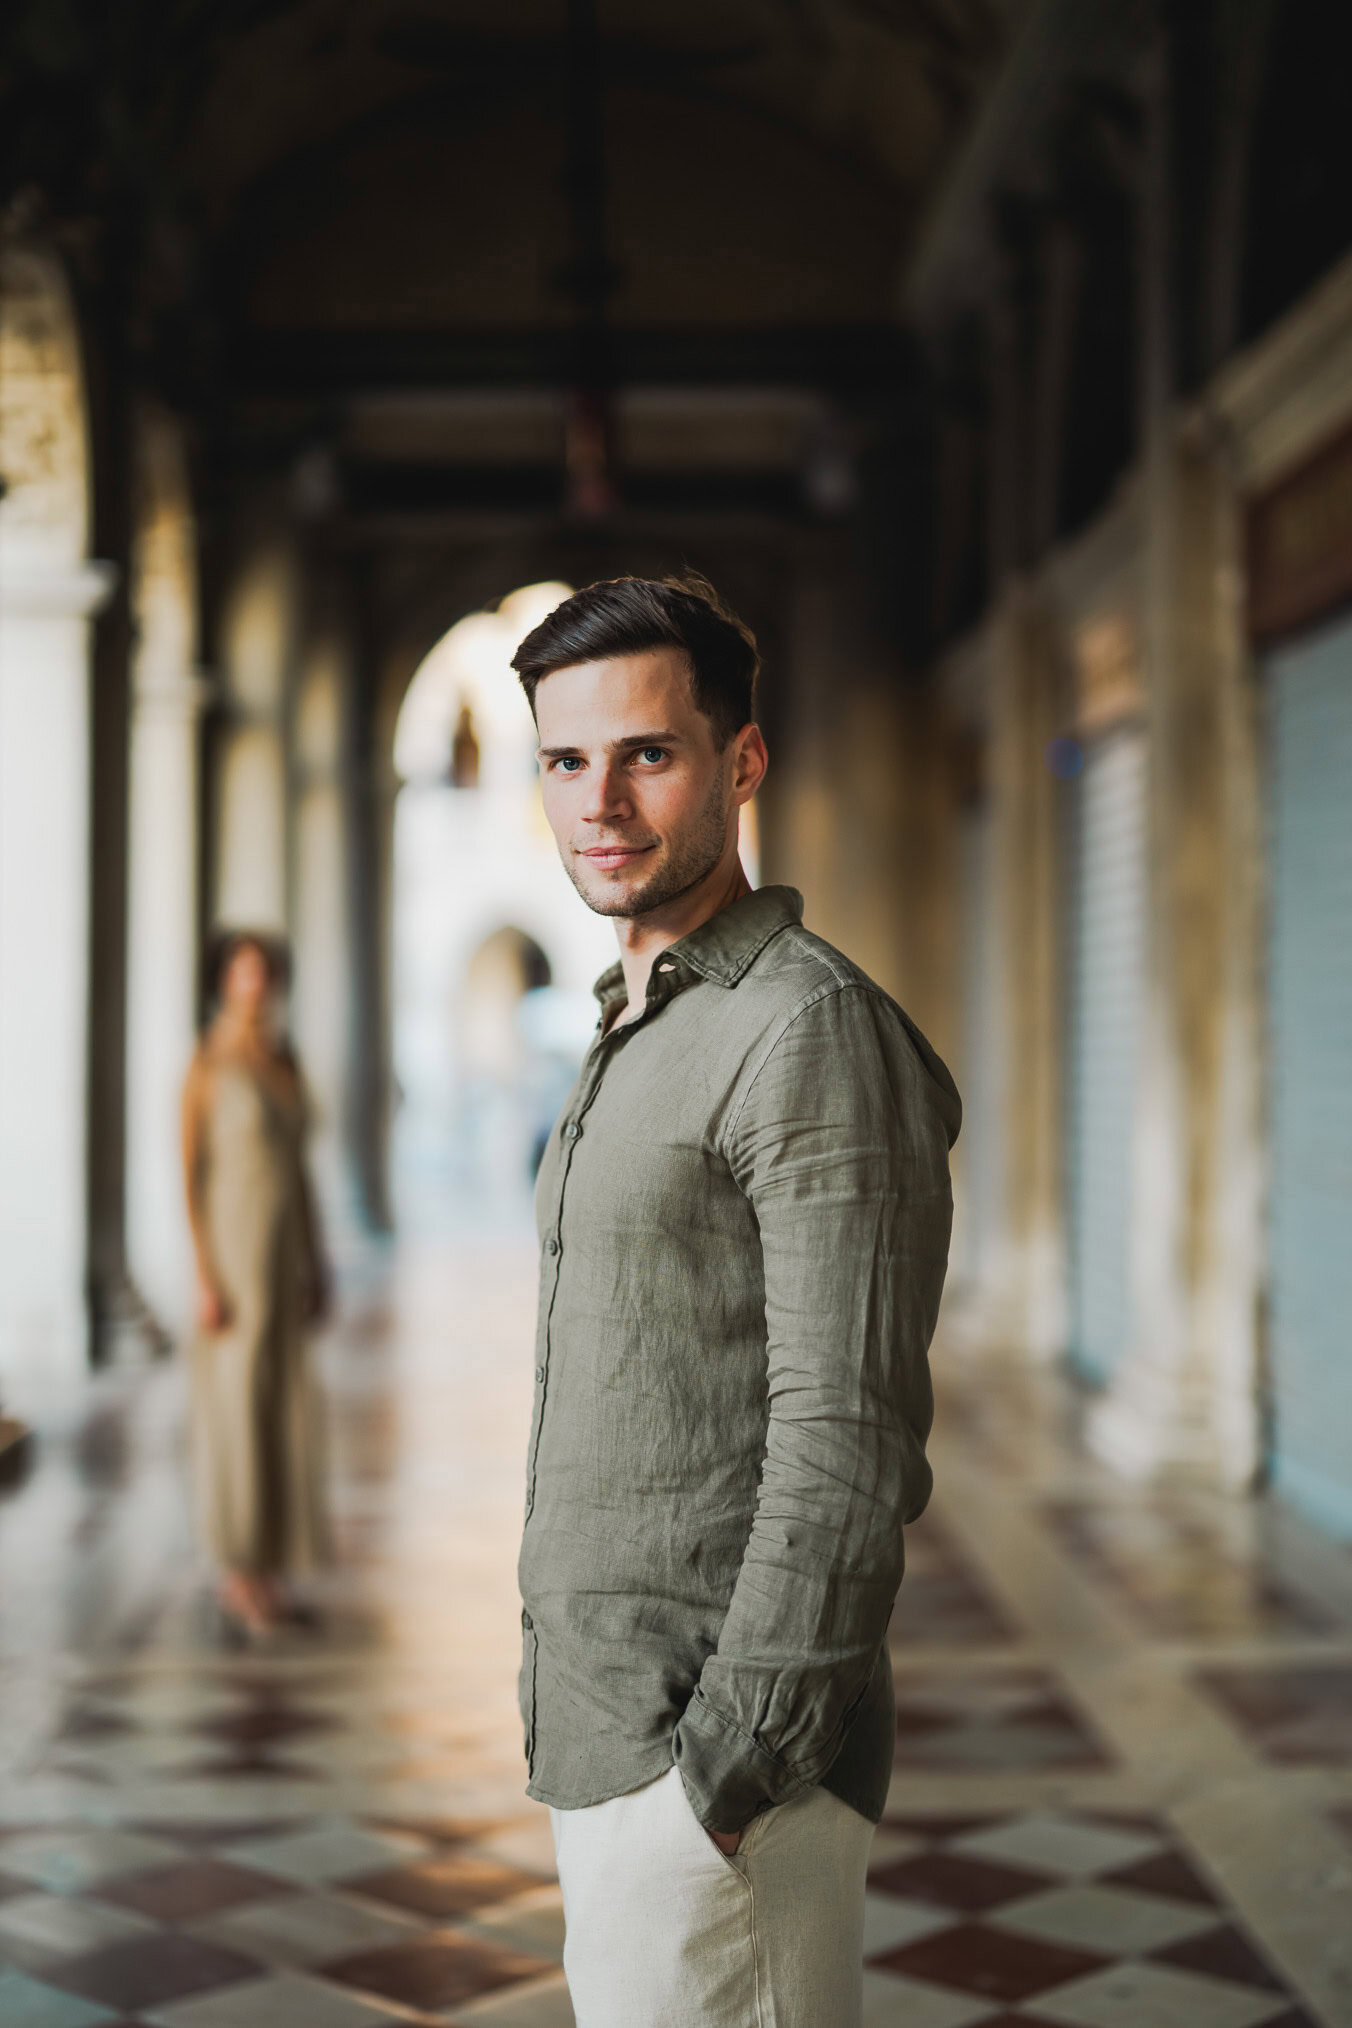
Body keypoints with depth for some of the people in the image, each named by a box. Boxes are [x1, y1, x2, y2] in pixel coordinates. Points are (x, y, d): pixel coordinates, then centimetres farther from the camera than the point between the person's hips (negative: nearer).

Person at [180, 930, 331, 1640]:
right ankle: (239, 1576, 7)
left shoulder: (285, 1062, 11)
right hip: (232, 1244, -7)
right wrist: (205, 1280, -17)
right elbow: (190, 1174, -12)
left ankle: (265, 1569, 19)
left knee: (281, 1408, 10)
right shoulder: (207, 1065, -10)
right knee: (234, 1409, -2)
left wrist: (315, 1264, 14)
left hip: (284, 1250, 7)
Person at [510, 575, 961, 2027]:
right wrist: (585, 1739, 19)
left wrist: (725, 1771, -21)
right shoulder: (635, 1039, 16)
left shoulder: (810, 1033, -15)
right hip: (604, 1743, 9)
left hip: (723, 1757, -9)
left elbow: (848, 1452, -21)